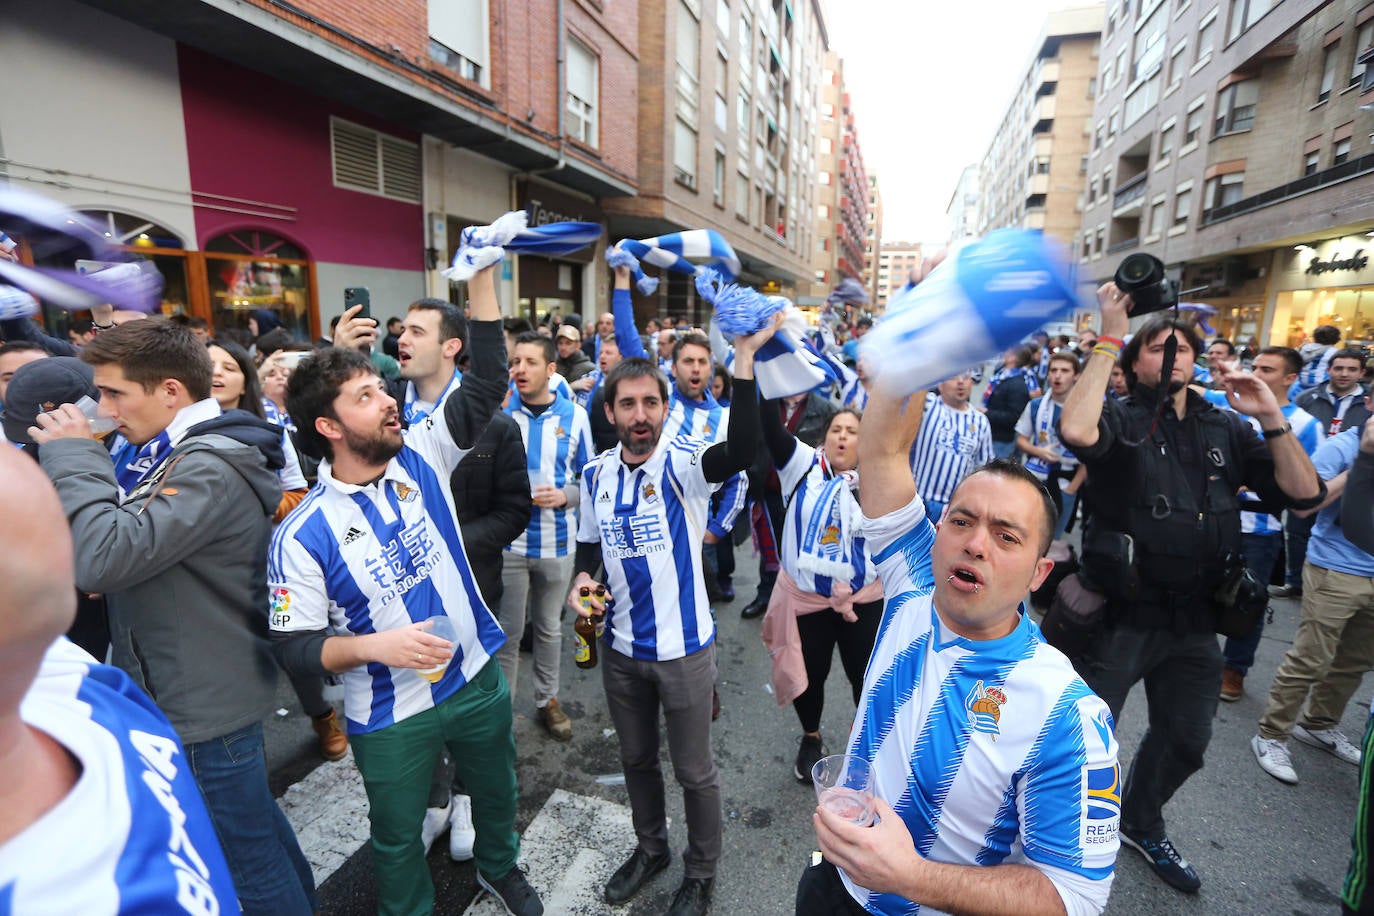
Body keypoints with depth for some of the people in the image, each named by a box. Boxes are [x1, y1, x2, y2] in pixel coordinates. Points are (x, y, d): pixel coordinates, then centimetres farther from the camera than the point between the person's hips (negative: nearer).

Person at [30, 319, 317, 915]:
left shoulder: (210, 468, -24)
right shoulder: (166, 454, 8)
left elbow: (103, 557, -31)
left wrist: (73, 457, -19)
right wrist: (76, 458, 1)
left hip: (205, 701, -10)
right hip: (207, 686, 10)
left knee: (248, 853, 8)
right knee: (254, 821, 27)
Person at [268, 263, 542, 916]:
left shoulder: (421, 458, -9)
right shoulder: (302, 534, -18)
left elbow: (487, 381, -14)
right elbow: (293, 646, -13)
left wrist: (482, 275, -19)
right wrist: (373, 645, -31)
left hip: (478, 679, 4)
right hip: (391, 716, -3)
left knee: (497, 793, 27)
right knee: (397, 836, 21)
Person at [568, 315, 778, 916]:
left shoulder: (684, 463, -18)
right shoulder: (596, 474, -2)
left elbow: (742, 450, -41)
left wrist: (744, 360, -47)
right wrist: (583, 578, -9)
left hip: (683, 647, -4)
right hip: (620, 647, 5)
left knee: (694, 772, 15)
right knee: (636, 759, 25)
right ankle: (650, 848, 52)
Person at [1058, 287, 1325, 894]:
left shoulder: (1226, 429, 6)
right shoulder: (1122, 420, -10)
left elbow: (1304, 493, 1)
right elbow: (1075, 431, -35)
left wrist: (1269, 416, -9)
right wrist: (1109, 338, -27)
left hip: (1194, 618, 6)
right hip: (1120, 613, -6)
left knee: (1184, 741, 24)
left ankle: (1141, 824, 49)